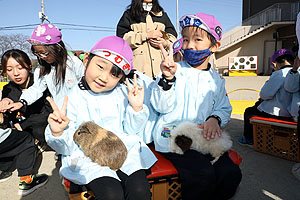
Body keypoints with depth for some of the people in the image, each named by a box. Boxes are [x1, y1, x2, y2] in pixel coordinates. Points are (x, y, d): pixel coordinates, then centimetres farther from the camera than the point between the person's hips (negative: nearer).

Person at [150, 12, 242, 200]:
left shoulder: (216, 79, 13)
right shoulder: (175, 70, 0)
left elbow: (224, 109, 15)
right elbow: (161, 107, -7)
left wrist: (215, 119, -8)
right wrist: (167, 79, -22)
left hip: (204, 138, 5)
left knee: (231, 173, -14)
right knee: (204, 174, -25)